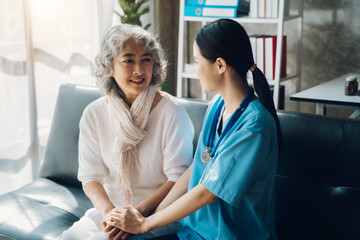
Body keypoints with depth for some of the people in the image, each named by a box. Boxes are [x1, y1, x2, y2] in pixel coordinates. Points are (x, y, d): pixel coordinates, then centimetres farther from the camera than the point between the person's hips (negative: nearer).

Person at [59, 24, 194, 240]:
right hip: (109, 208, 5)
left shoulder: (172, 112, -11)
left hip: (156, 212, -4)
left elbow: (178, 178, -12)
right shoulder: (94, 114, 0)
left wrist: (138, 212, -24)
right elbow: (90, 176, -2)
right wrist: (109, 211, -22)